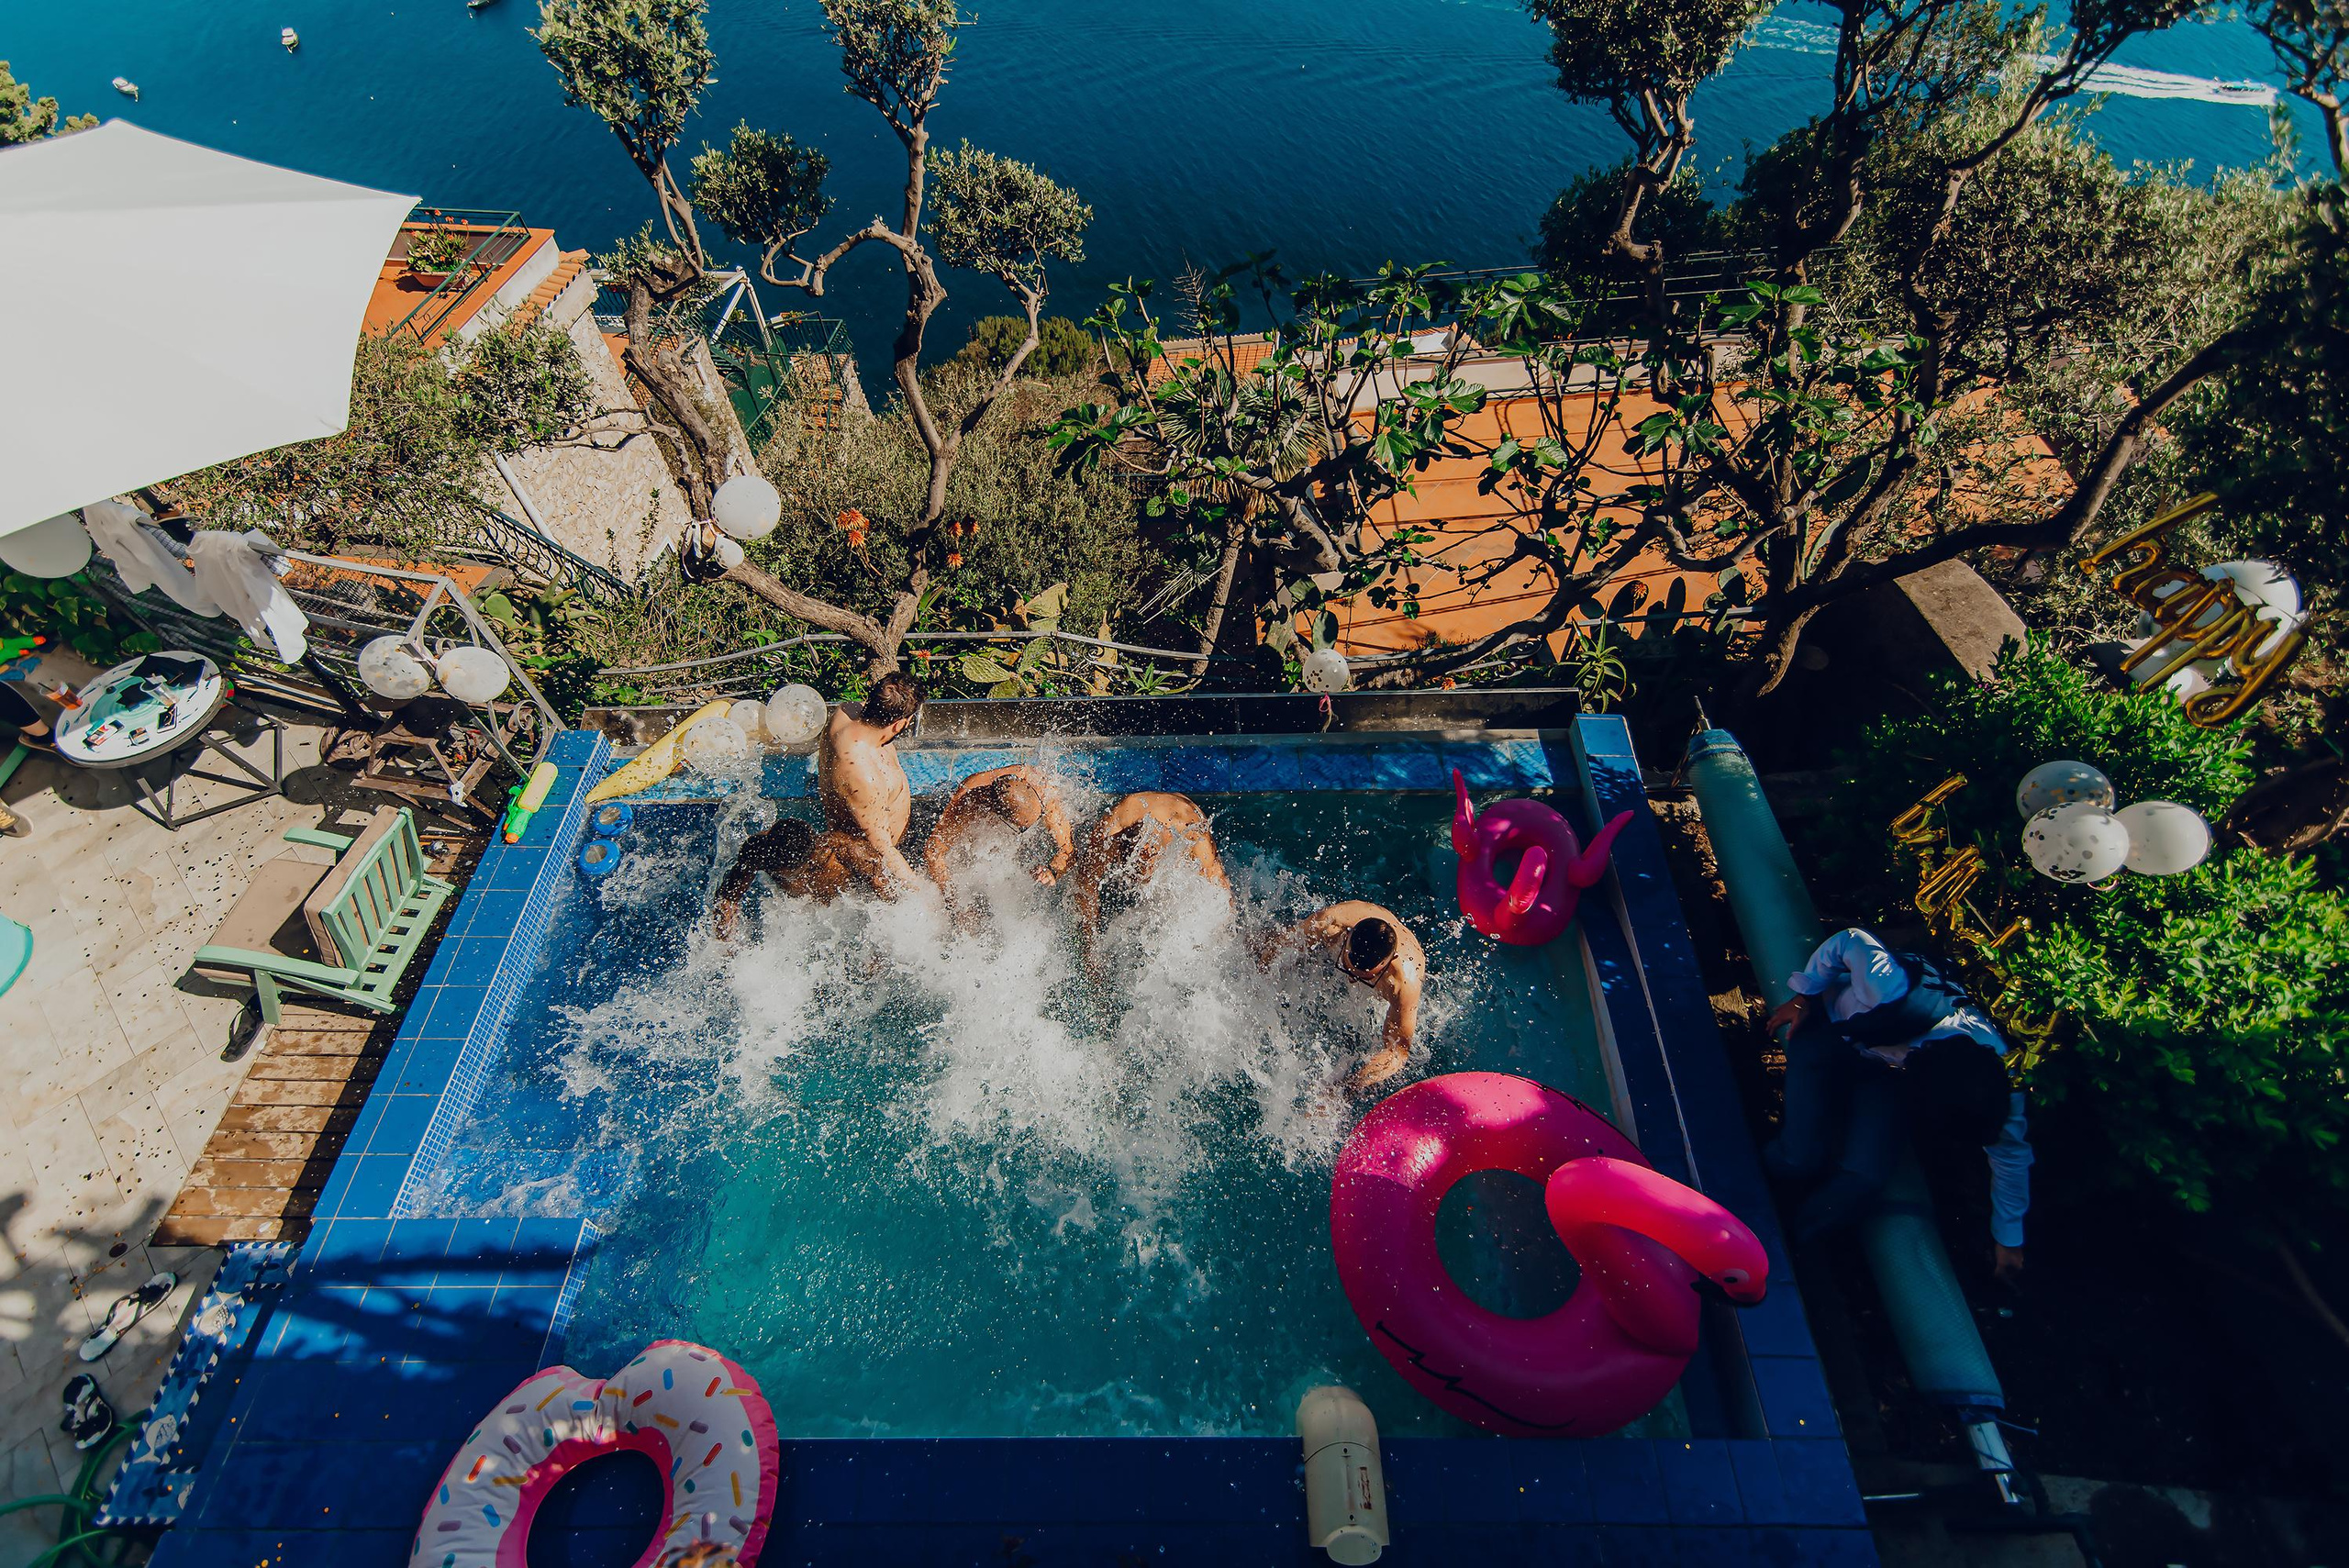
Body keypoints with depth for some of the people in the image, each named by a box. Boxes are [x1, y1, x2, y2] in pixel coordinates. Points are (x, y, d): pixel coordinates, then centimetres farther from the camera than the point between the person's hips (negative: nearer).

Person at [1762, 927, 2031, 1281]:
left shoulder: (1990, 1077, -27)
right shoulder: (1894, 994, -43)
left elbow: (2011, 1153, -7)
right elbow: (1849, 941, -24)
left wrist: (2009, 1238, 7)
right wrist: (1804, 996, -11)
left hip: (1887, 1071, 3)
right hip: (1832, 1031, -2)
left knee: (1864, 1175, -22)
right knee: (1801, 1158, -19)